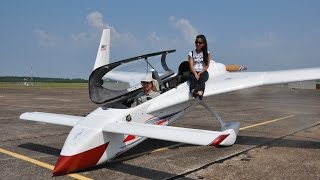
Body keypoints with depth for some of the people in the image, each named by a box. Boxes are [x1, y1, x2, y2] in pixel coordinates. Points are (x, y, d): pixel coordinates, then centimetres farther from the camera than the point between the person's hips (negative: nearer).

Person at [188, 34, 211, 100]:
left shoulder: (207, 53, 10)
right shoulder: (191, 53, 9)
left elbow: (207, 65, 2)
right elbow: (191, 66, -2)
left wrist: (200, 73, -13)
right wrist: (196, 74, -19)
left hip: (203, 72, 0)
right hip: (194, 72, 0)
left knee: (202, 78, -35)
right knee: (193, 79, -34)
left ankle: (200, 91, -64)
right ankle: (193, 91, -64)